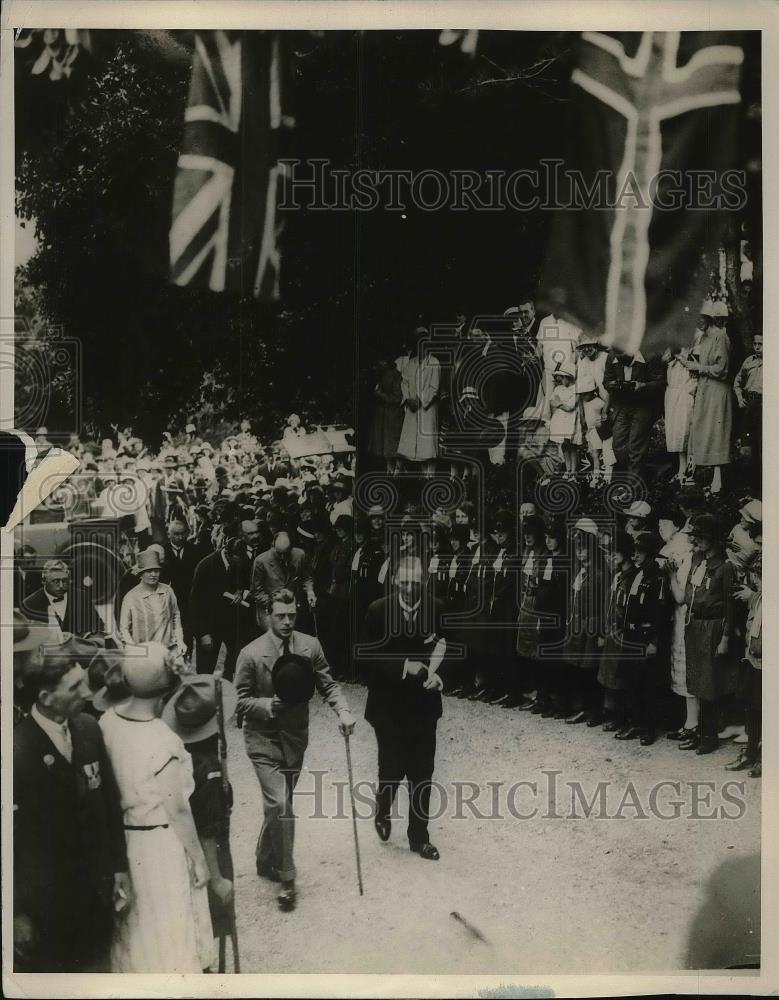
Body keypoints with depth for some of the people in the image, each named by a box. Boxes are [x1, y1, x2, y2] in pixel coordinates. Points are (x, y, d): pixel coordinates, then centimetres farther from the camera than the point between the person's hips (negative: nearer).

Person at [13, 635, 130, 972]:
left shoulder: (88, 729, -4)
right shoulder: (19, 748, -23)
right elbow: (14, 839, -18)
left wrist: (120, 867, 8)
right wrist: (18, 913, -12)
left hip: (96, 891, 5)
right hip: (43, 900, -5)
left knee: (96, 966, 19)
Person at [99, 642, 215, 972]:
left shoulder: (107, 720, -10)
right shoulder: (163, 742, -28)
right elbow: (177, 810, -19)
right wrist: (198, 858, -6)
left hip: (121, 838, 6)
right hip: (160, 843, -6)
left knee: (134, 920, 26)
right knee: (167, 927, 14)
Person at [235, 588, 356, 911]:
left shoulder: (310, 646, -5)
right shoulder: (251, 654, -15)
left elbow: (327, 684, -1)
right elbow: (242, 701, -9)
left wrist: (343, 710, -19)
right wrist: (270, 705, -27)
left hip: (296, 737, 4)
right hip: (263, 739, -4)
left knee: (280, 804, 17)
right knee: (279, 805, -14)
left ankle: (265, 860, 40)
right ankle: (286, 878, 0)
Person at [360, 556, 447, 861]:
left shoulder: (436, 609, -5)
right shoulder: (378, 611, -10)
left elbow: (445, 647, 6)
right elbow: (368, 657, -10)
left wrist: (434, 673, -12)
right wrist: (405, 667, -19)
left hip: (423, 706, 2)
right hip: (388, 707, -2)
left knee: (422, 773, 7)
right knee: (392, 770, 3)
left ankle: (419, 837, 21)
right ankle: (382, 812, 36)